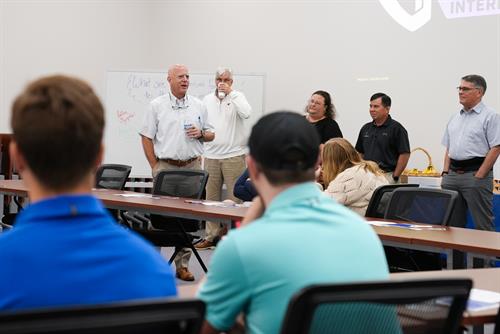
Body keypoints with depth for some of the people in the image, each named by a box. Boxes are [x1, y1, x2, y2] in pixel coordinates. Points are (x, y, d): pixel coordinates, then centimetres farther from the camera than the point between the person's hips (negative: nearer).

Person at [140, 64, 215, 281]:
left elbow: (211, 134, 17)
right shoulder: (157, 106, 3)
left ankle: (182, 264, 8)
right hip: (166, 166, -2)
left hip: (192, 167, 3)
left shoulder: (198, 106, 11)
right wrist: (154, 166, -3)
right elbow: (146, 137, 3)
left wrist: (201, 133, -6)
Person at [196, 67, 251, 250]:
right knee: (211, 197, 7)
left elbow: (246, 113, -18)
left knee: (234, 197, -4)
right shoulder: (207, 100, 13)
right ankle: (211, 235, 13)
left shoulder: (237, 97, 1)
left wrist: (230, 93, -16)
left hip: (234, 155, -4)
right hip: (211, 155, 4)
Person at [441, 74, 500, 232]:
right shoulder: (455, 118, 18)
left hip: (475, 173, -7)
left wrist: (479, 176, -14)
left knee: (483, 225, -4)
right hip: (453, 174, 7)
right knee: (452, 224, 8)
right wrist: (445, 173, 9)